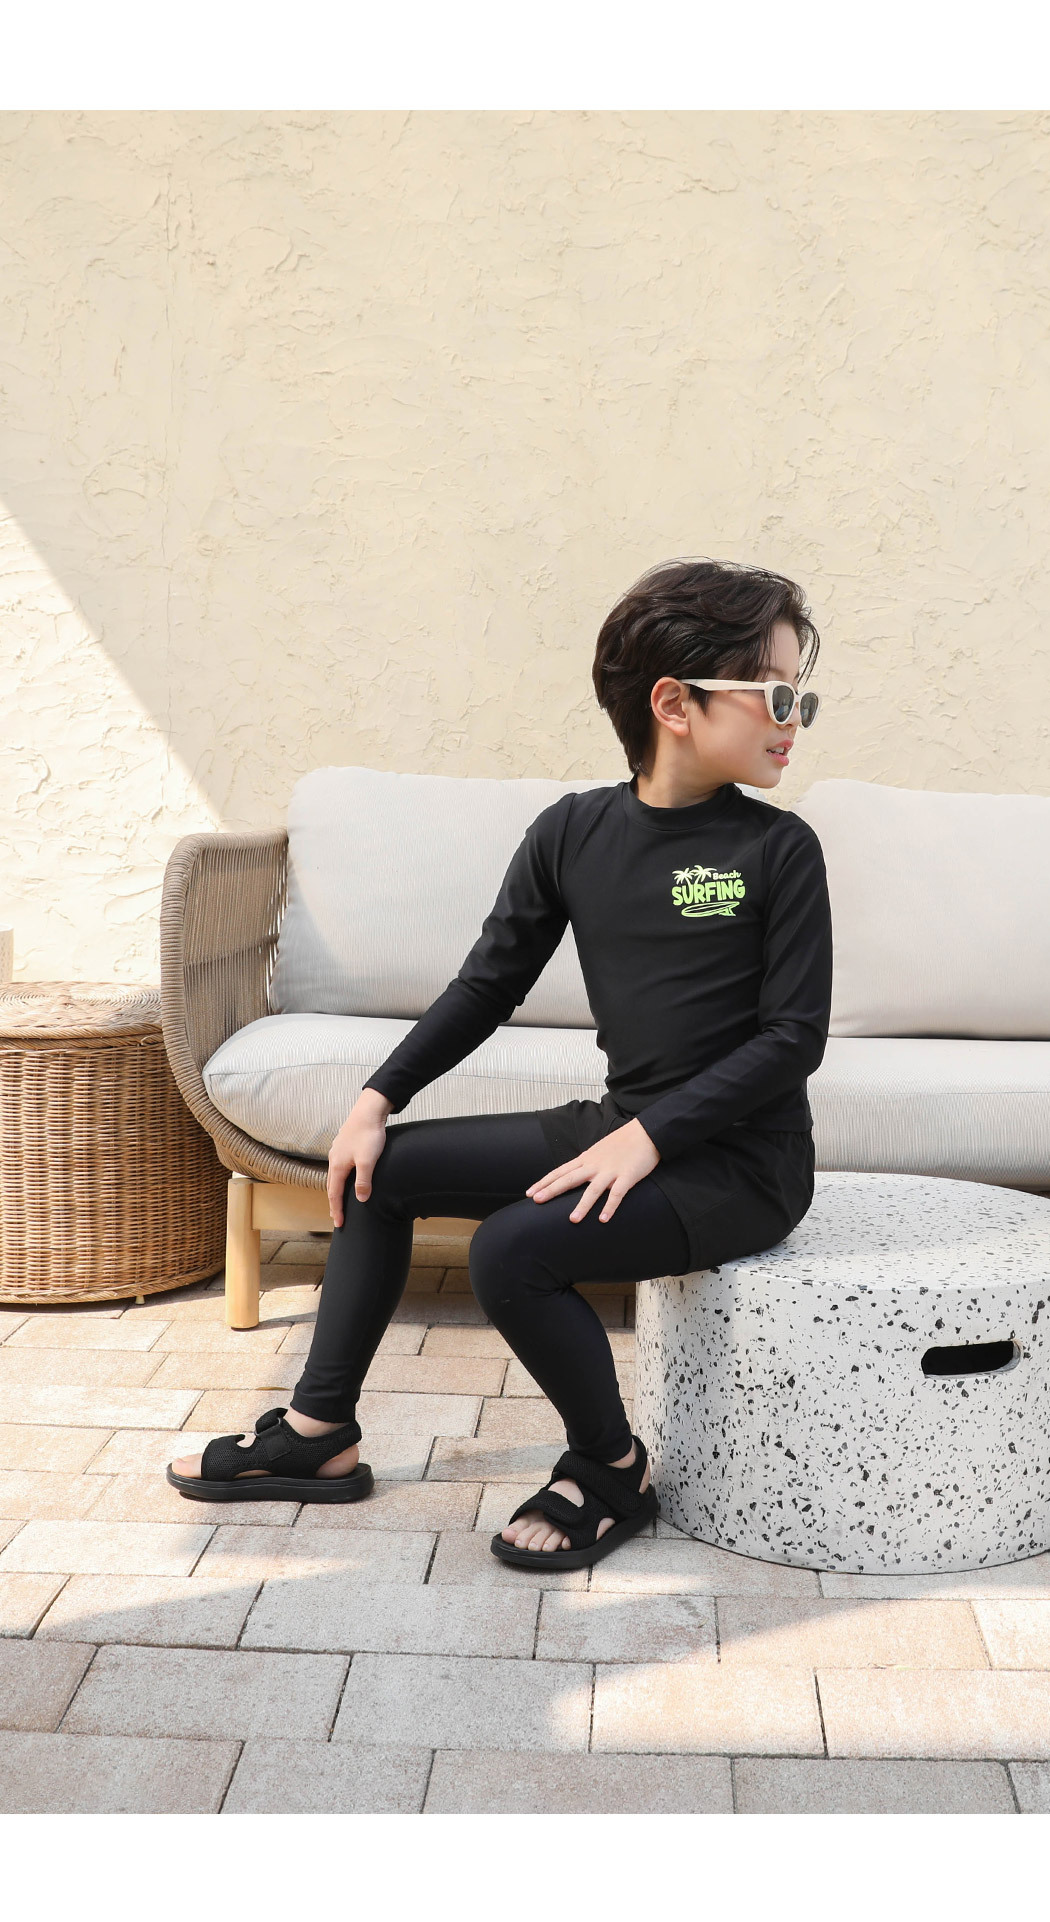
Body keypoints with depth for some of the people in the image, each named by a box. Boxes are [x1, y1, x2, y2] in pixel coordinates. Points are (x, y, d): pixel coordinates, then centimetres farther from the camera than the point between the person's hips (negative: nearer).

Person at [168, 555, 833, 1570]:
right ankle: (318, 1432, 17)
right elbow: (489, 984, 8)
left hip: (739, 1161, -6)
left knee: (512, 1248, -27)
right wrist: (378, 1098, 1)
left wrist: (651, 1136, -21)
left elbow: (795, 1033, -12)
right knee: (376, 1167, 7)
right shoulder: (574, 829, 2)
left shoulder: (777, 848, -10)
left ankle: (611, 1471, -1)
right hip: (615, 1124, 6)